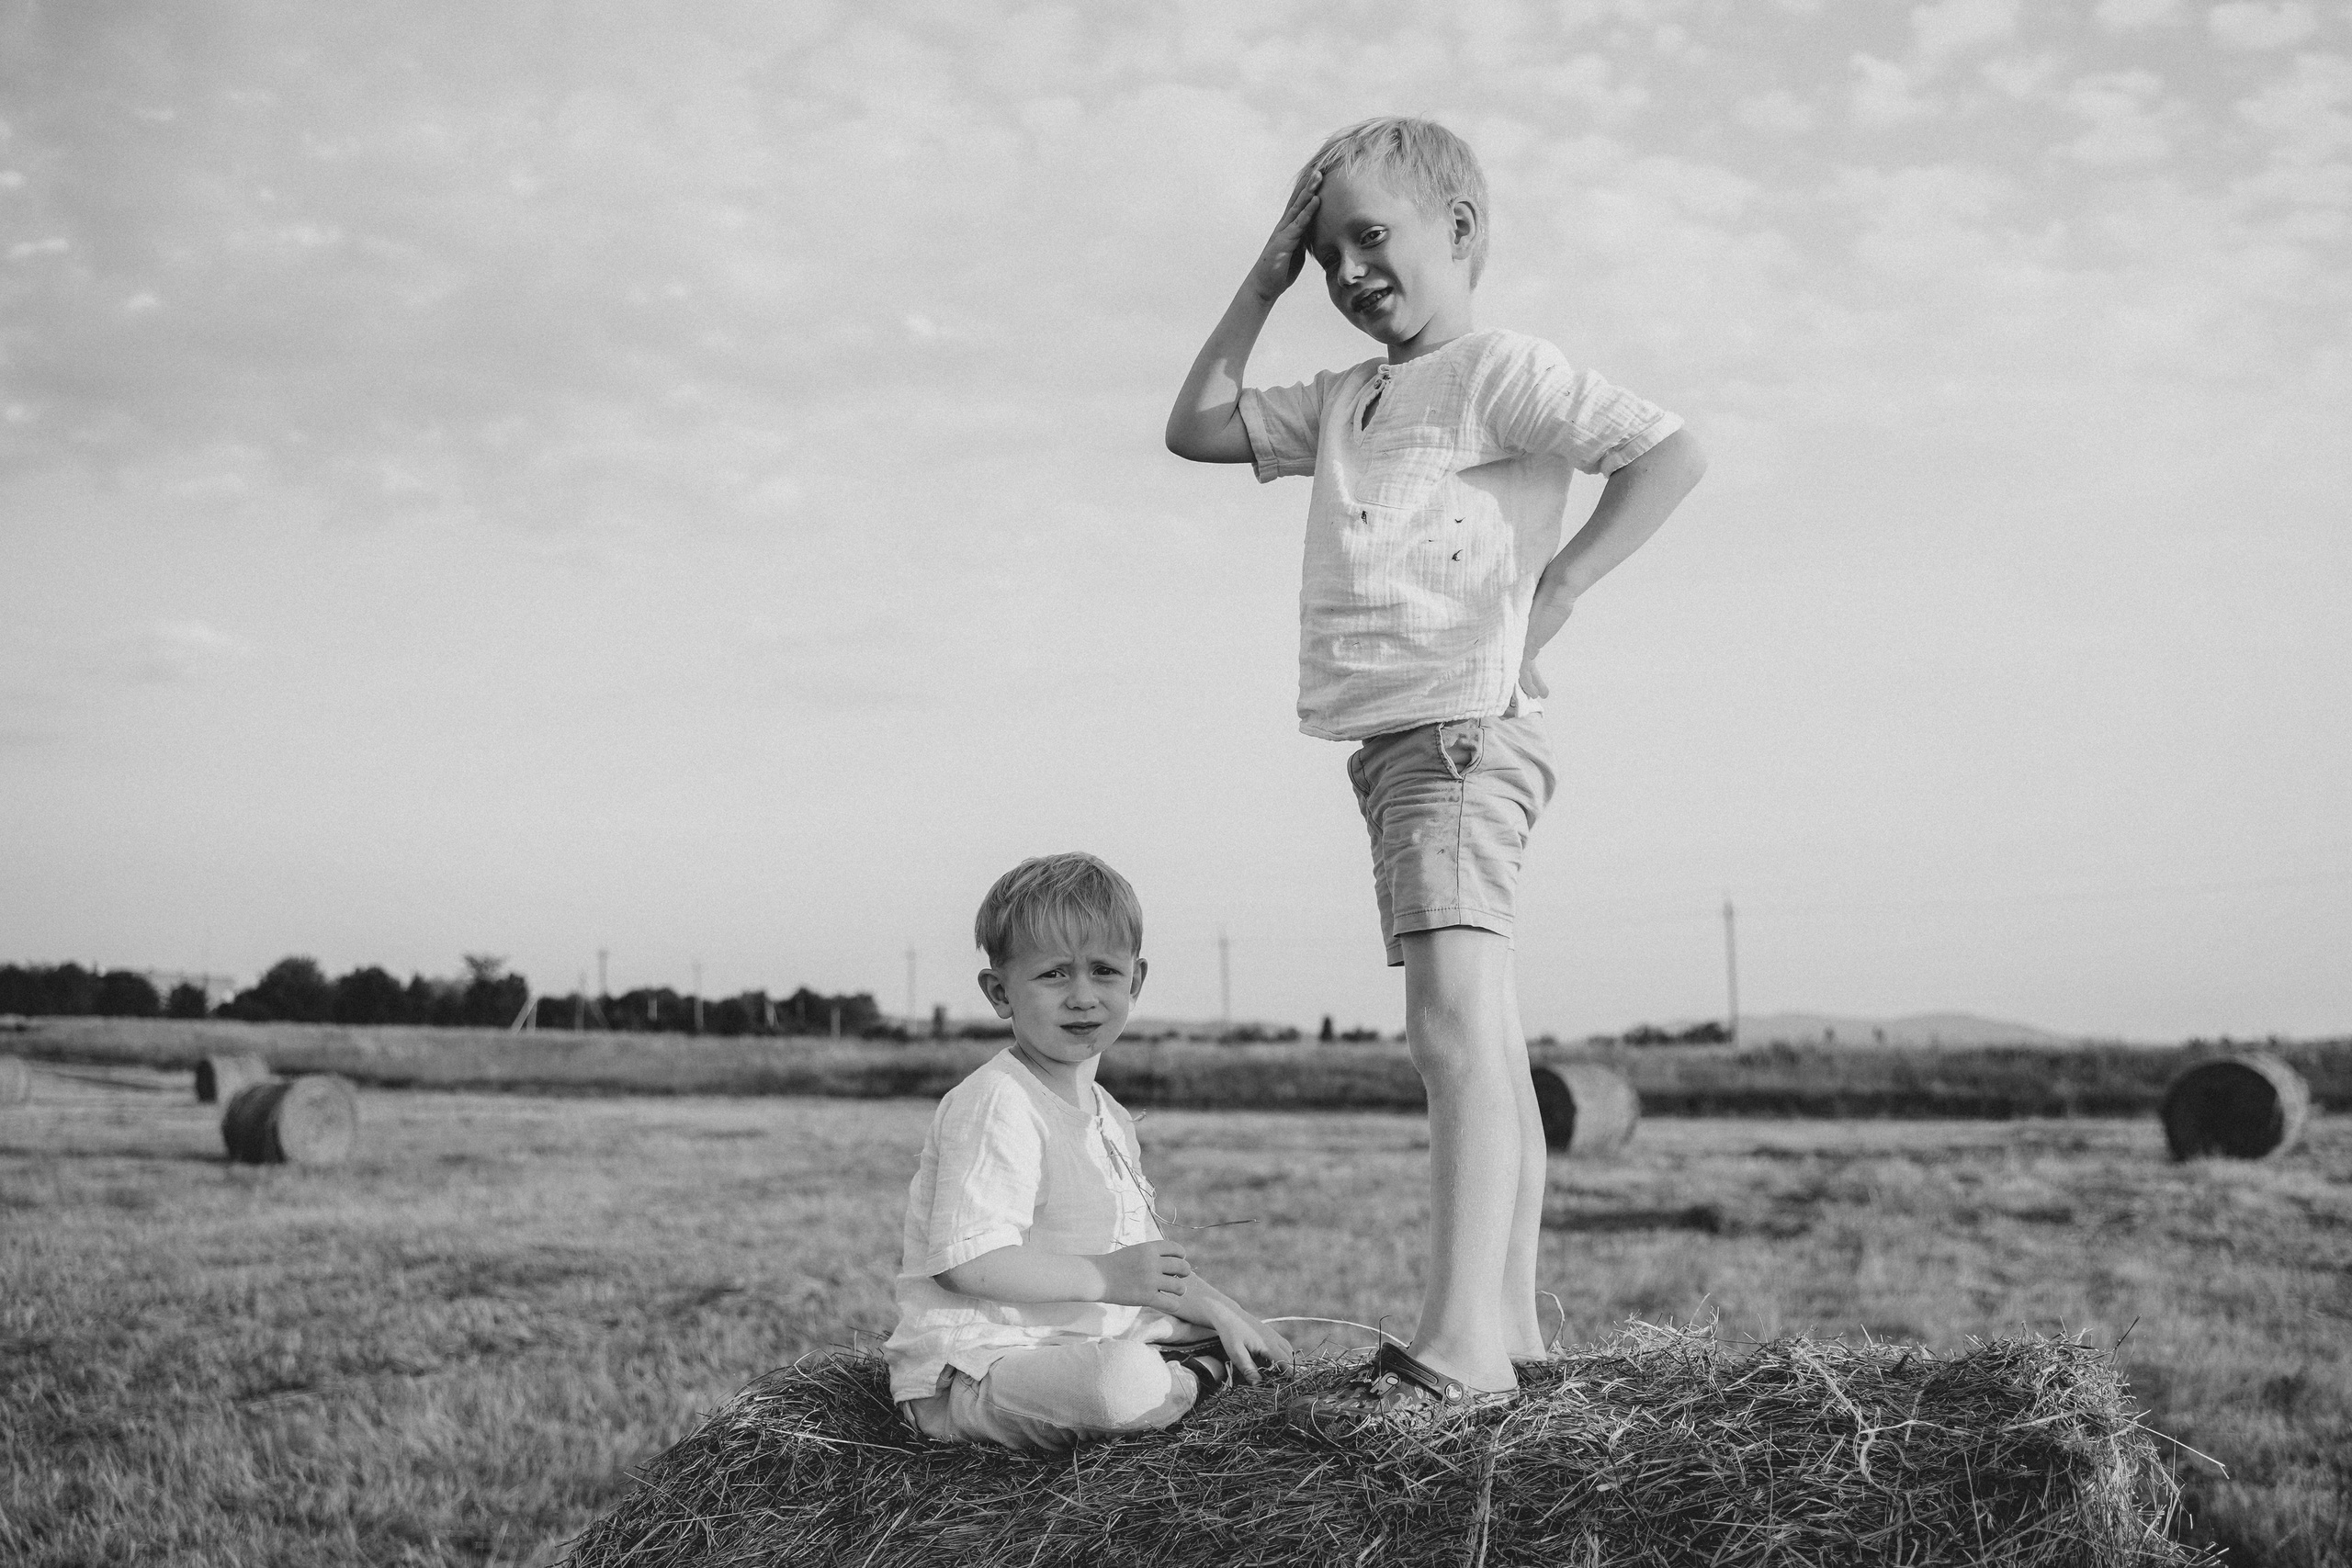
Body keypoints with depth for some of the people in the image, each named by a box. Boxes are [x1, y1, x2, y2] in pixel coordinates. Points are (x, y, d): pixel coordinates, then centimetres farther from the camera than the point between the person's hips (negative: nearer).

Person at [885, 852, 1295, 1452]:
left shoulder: (1109, 1116, 14)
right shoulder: (996, 1105, -18)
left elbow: (1153, 1262, 22)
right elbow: (966, 1261, -27)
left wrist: (1221, 1312, 9)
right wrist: (1105, 1277, -26)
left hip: (1084, 1340, 9)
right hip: (973, 1372, -9)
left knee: (1261, 1345, 15)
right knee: (1127, 1382, -37)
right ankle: (1187, 1383, -6)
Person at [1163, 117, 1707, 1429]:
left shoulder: (1502, 371, -4)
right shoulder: (1343, 403, 21)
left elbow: (1672, 451, -13)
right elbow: (1197, 429, 23)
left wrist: (1555, 590, -16)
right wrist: (1263, 281, 18)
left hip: (1465, 728, -9)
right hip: (1394, 742, 9)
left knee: (1456, 1014, -19)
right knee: (1482, 1035, 10)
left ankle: (1457, 1346, -24)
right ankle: (1509, 1326, 17)